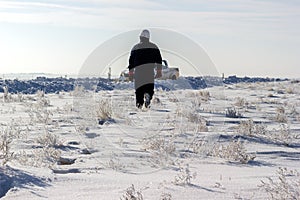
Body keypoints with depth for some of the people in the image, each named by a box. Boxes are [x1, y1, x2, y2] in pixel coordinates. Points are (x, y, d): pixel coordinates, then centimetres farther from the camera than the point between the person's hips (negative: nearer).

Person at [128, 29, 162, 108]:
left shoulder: (135, 48, 9)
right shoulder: (154, 47, 7)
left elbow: (131, 61, 11)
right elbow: (158, 59, 3)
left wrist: (131, 72, 17)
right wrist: (159, 71, 5)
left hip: (138, 69, 1)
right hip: (150, 70, -1)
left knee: (139, 87, 9)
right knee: (149, 87, 0)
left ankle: (139, 103, 4)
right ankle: (148, 94, -30)